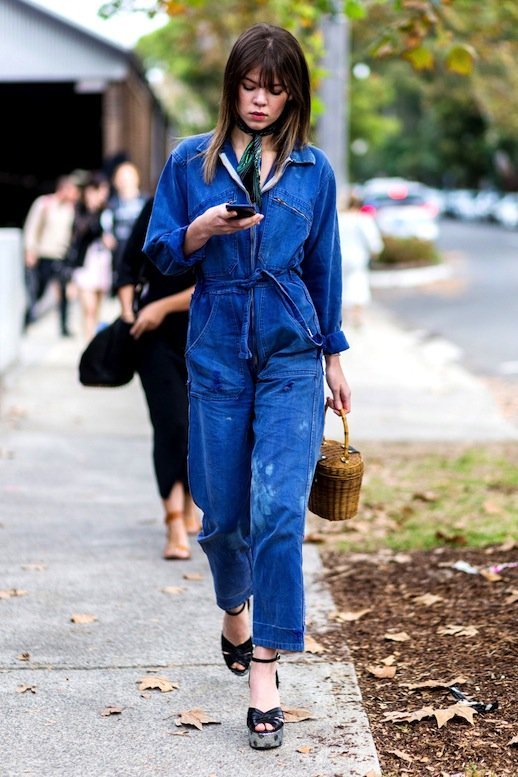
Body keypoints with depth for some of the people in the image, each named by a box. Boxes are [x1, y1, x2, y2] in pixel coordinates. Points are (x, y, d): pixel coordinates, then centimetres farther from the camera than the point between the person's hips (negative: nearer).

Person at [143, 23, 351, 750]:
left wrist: (334, 356, 12)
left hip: (291, 355, 0)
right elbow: (159, 251, 3)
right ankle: (235, 615, 39)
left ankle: (264, 671, -6)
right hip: (217, 354, 1)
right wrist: (200, 232, -17)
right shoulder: (190, 162, 1)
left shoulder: (313, 170, 4)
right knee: (223, 513, 9)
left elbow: (323, 266, 10)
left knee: (279, 512, -11)